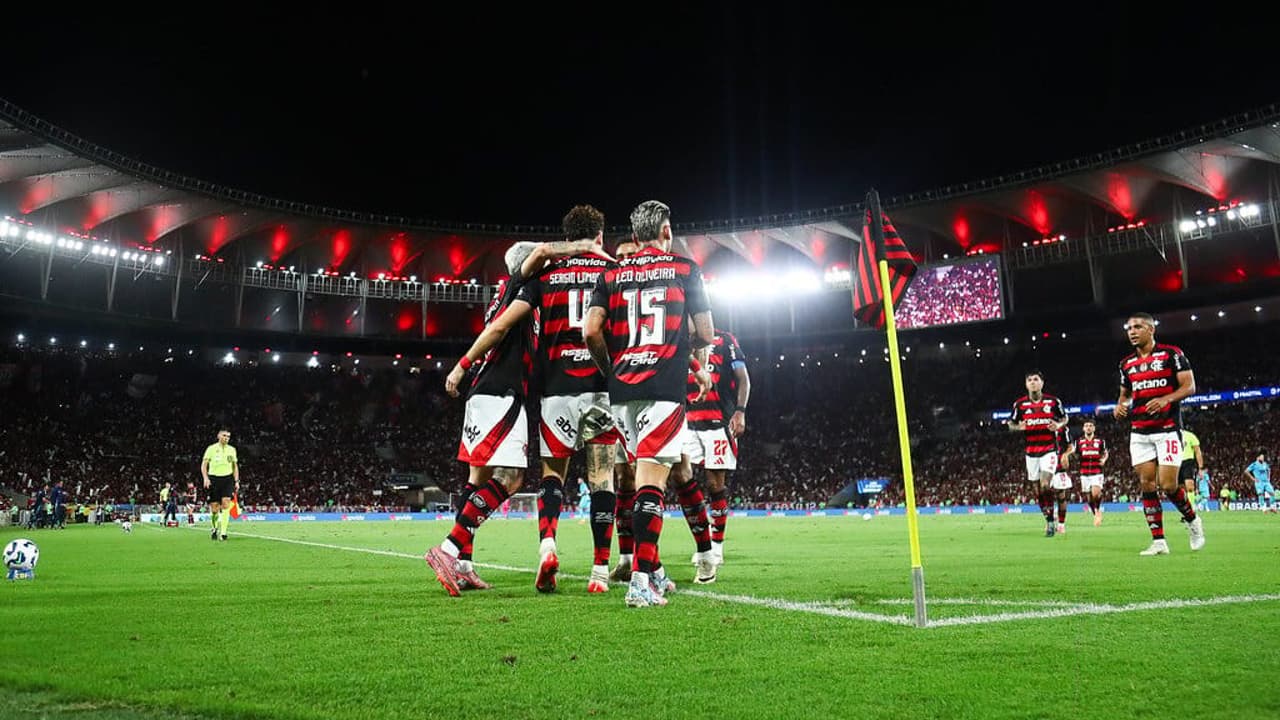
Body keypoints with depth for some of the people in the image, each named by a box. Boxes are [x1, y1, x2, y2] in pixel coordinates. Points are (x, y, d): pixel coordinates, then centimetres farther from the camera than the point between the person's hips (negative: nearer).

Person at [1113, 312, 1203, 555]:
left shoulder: (1171, 354, -2)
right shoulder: (1127, 363, 13)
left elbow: (1189, 386, -6)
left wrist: (1166, 399, -23)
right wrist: (1119, 406, 0)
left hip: (1167, 430, -5)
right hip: (1139, 432, 5)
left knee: (1168, 485, -9)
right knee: (1146, 484, -1)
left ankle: (1192, 520, 22)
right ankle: (1158, 542, 3)